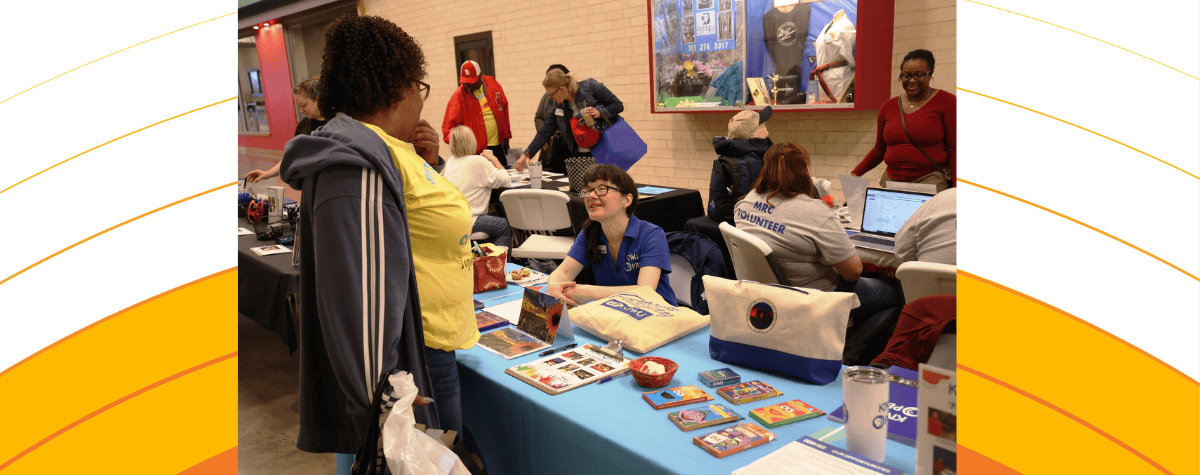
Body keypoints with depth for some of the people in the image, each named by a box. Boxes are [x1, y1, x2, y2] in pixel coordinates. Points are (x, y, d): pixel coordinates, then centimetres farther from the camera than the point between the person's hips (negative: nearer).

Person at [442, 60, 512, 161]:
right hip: (477, 151, -4)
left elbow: (504, 110, 14)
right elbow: (449, 125, -6)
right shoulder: (459, 95, -5)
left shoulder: (493, 84, 5)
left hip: (499, 146, 4)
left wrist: (506, 138, 14)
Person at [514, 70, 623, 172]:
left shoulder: (590, 86, -8)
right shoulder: (559, 105, 6)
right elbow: (545, 132, 10)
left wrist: (599, 113, -20)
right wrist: (525, 155, 5)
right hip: (581, 156, 4)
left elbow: (618, 105, -3)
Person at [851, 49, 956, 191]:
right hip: (892, 179, 4)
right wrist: (855, 174, 7)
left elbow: (954, 150, -4)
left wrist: (956, 190, -14)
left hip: (931, 180, -4)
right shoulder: (888, 107, 13)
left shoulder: (946, 102, 1)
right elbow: (879, 150, 20)